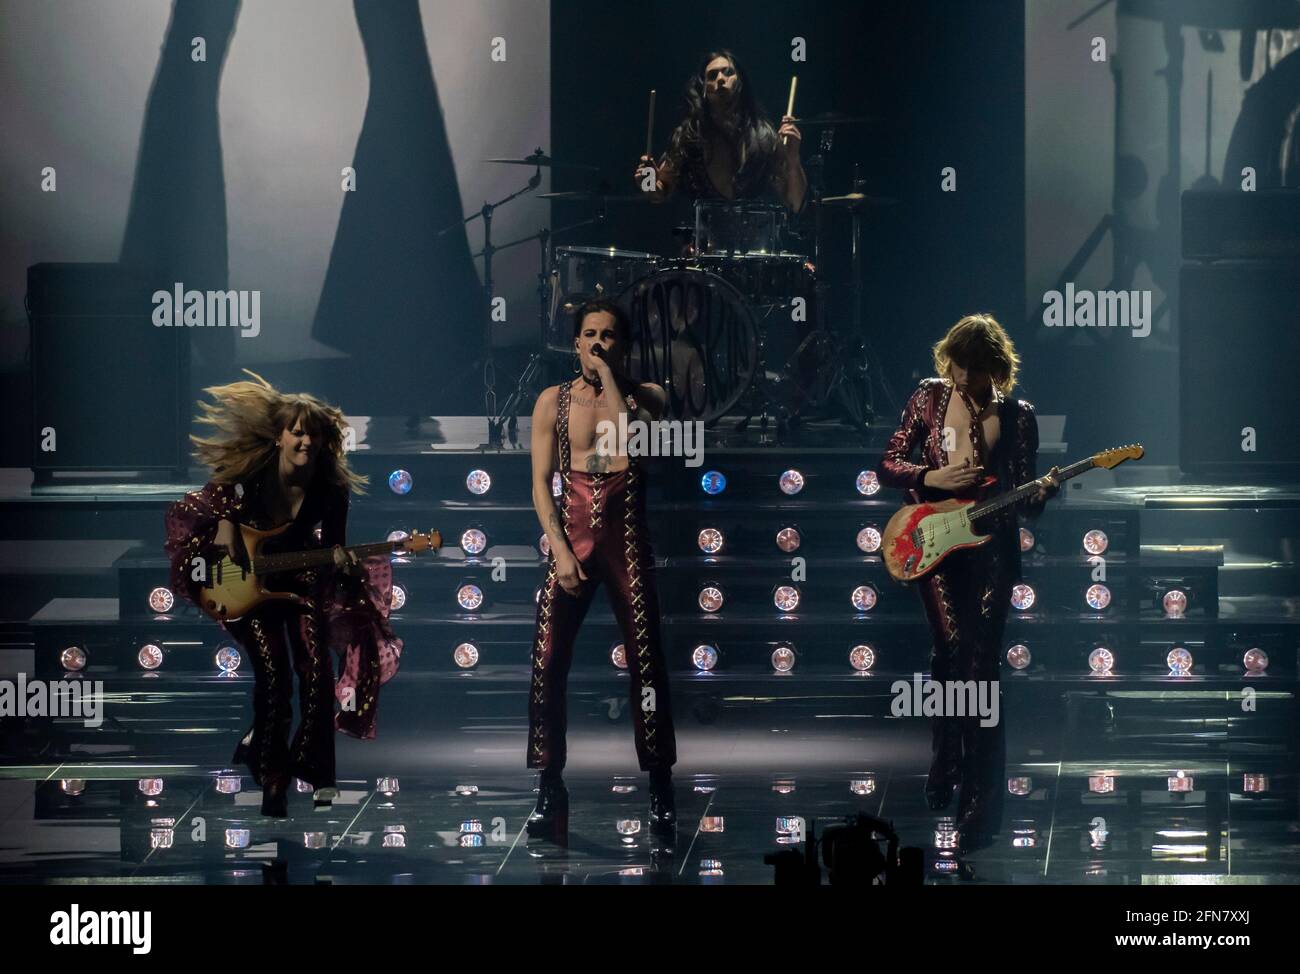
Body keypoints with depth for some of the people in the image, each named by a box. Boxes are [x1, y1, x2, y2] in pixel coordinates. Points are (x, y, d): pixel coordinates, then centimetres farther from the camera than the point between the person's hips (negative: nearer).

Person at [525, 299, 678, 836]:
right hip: (571, 534, 1)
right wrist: (560, 549, -7)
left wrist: (608, 375, -9)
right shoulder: (554, 401, 8)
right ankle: (549, 788, -1)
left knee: (646, 662, -4)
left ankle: (660, 790, 3)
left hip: (626, 537, -1)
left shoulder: (644, 395, 7)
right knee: (547, 663, -9)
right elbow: (541, 483, 4)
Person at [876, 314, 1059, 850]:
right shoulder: (929, 397, 5)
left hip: (991, 548, -1)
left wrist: (1042, 492, -18)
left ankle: (980, 803, -1)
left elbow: (1024, 503, 5)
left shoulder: (1017, 416, 3)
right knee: (951, 647, -10)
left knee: (980, 665, -5)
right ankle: (944, 762, 14)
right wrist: (934, 477, -10)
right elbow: (887, 465, 7)